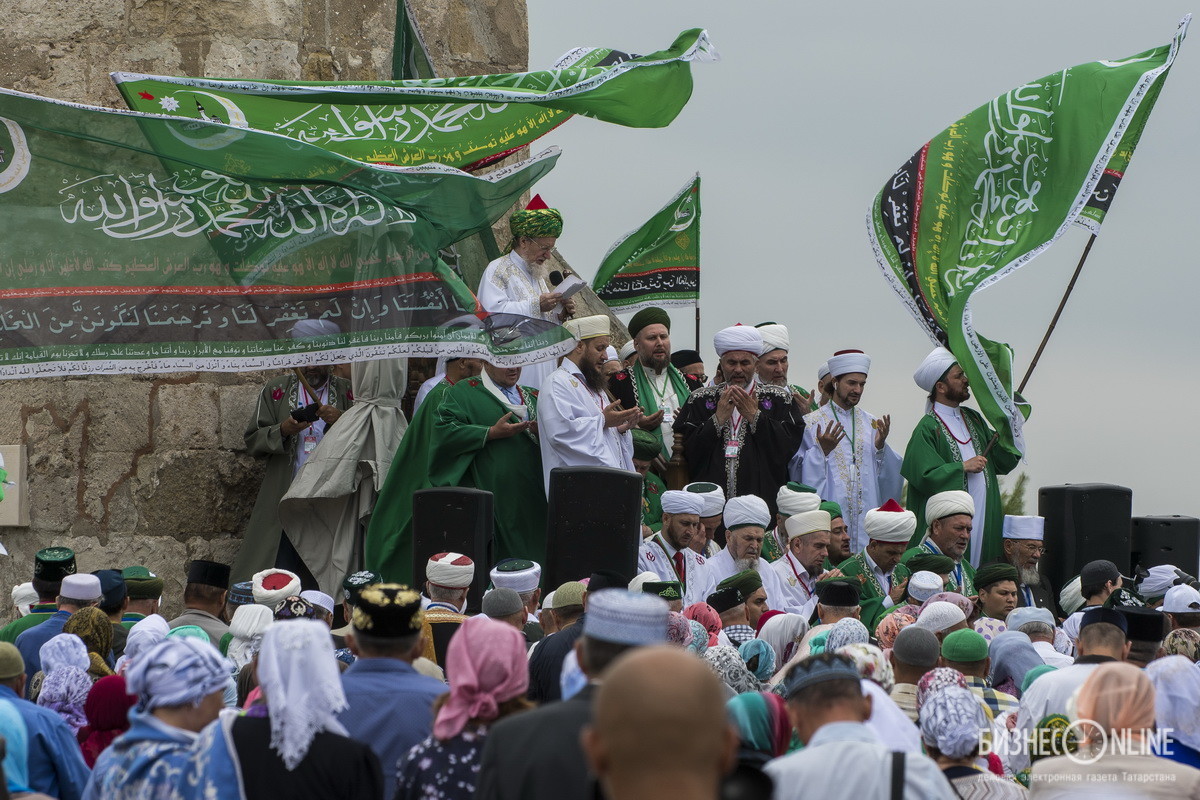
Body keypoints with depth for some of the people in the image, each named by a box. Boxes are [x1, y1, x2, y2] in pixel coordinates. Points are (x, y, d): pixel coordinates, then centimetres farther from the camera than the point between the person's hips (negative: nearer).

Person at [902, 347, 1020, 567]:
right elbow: (925, 477, -16)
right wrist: (963, 467, -12)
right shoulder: (928, 429, -8)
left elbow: (1003, 463, 14)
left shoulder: (973, 418, 15)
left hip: (985, 520, 7)